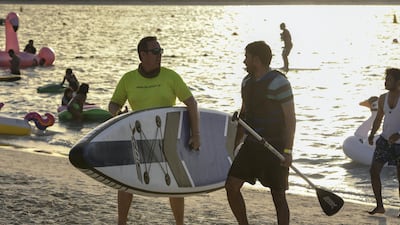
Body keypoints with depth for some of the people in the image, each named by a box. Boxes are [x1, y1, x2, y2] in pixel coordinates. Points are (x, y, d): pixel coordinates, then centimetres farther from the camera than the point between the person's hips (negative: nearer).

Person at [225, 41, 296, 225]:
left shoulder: (278, 83, -13)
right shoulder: (247, 82, 11)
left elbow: (290, 118, -13)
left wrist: (288, 151, -18)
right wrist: (234, 145, 17)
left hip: (275, 148, -7)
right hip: (251, 145, 7)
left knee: (278, 196, 0)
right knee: (231, 185, -2)